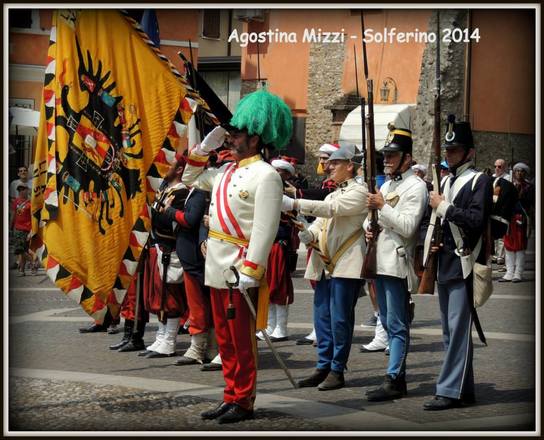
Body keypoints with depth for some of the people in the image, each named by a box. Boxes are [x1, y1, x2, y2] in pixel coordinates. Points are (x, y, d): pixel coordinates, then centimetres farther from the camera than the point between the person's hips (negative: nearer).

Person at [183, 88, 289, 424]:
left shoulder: (266, 175, -12)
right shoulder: (226, 171, 14)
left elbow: (265, 229, -18)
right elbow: (191, 179, 31)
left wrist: (250, 270, -24)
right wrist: (205, 147, 16)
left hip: (240, 269, -8)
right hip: (217, 267, 8)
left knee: (242, 340, 0)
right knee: (225, 339, 14)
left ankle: (244, 403, 7)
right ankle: (230, 397, 22)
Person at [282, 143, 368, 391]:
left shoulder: (358, 192, -5)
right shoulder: (332, 195, 23)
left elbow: (331, 209, -20)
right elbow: (320, 222, 17)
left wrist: (294, 204, -25)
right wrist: (308, 234, -7)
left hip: (346, 265, -8)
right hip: (325, 264, 8)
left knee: (340, 319, -5)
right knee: (323, 318, 8)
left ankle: (337, 371, 1)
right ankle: (323, 368, 14)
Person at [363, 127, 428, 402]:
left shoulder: (415, 186, -9)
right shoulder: (386, 185, 19)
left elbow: (408, 227, -18)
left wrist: (383, 206, -16)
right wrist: (368, 227, 5)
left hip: (397, 262, -9)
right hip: (380, 261, 9)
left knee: (397, 325, -7)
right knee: (388, 323, 13)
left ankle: (393, 380, -6)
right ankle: (398, 376, 20)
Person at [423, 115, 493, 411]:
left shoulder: (479, 181, -6)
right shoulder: (446, 182, 17)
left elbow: (476, 220, -20)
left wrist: (444, 207, -16)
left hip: (464, 265, -9)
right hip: (445, 264, 9)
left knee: (458, 328, -9)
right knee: (450, 331, 11)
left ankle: (450, 391, -9)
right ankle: (464, 390, 18)